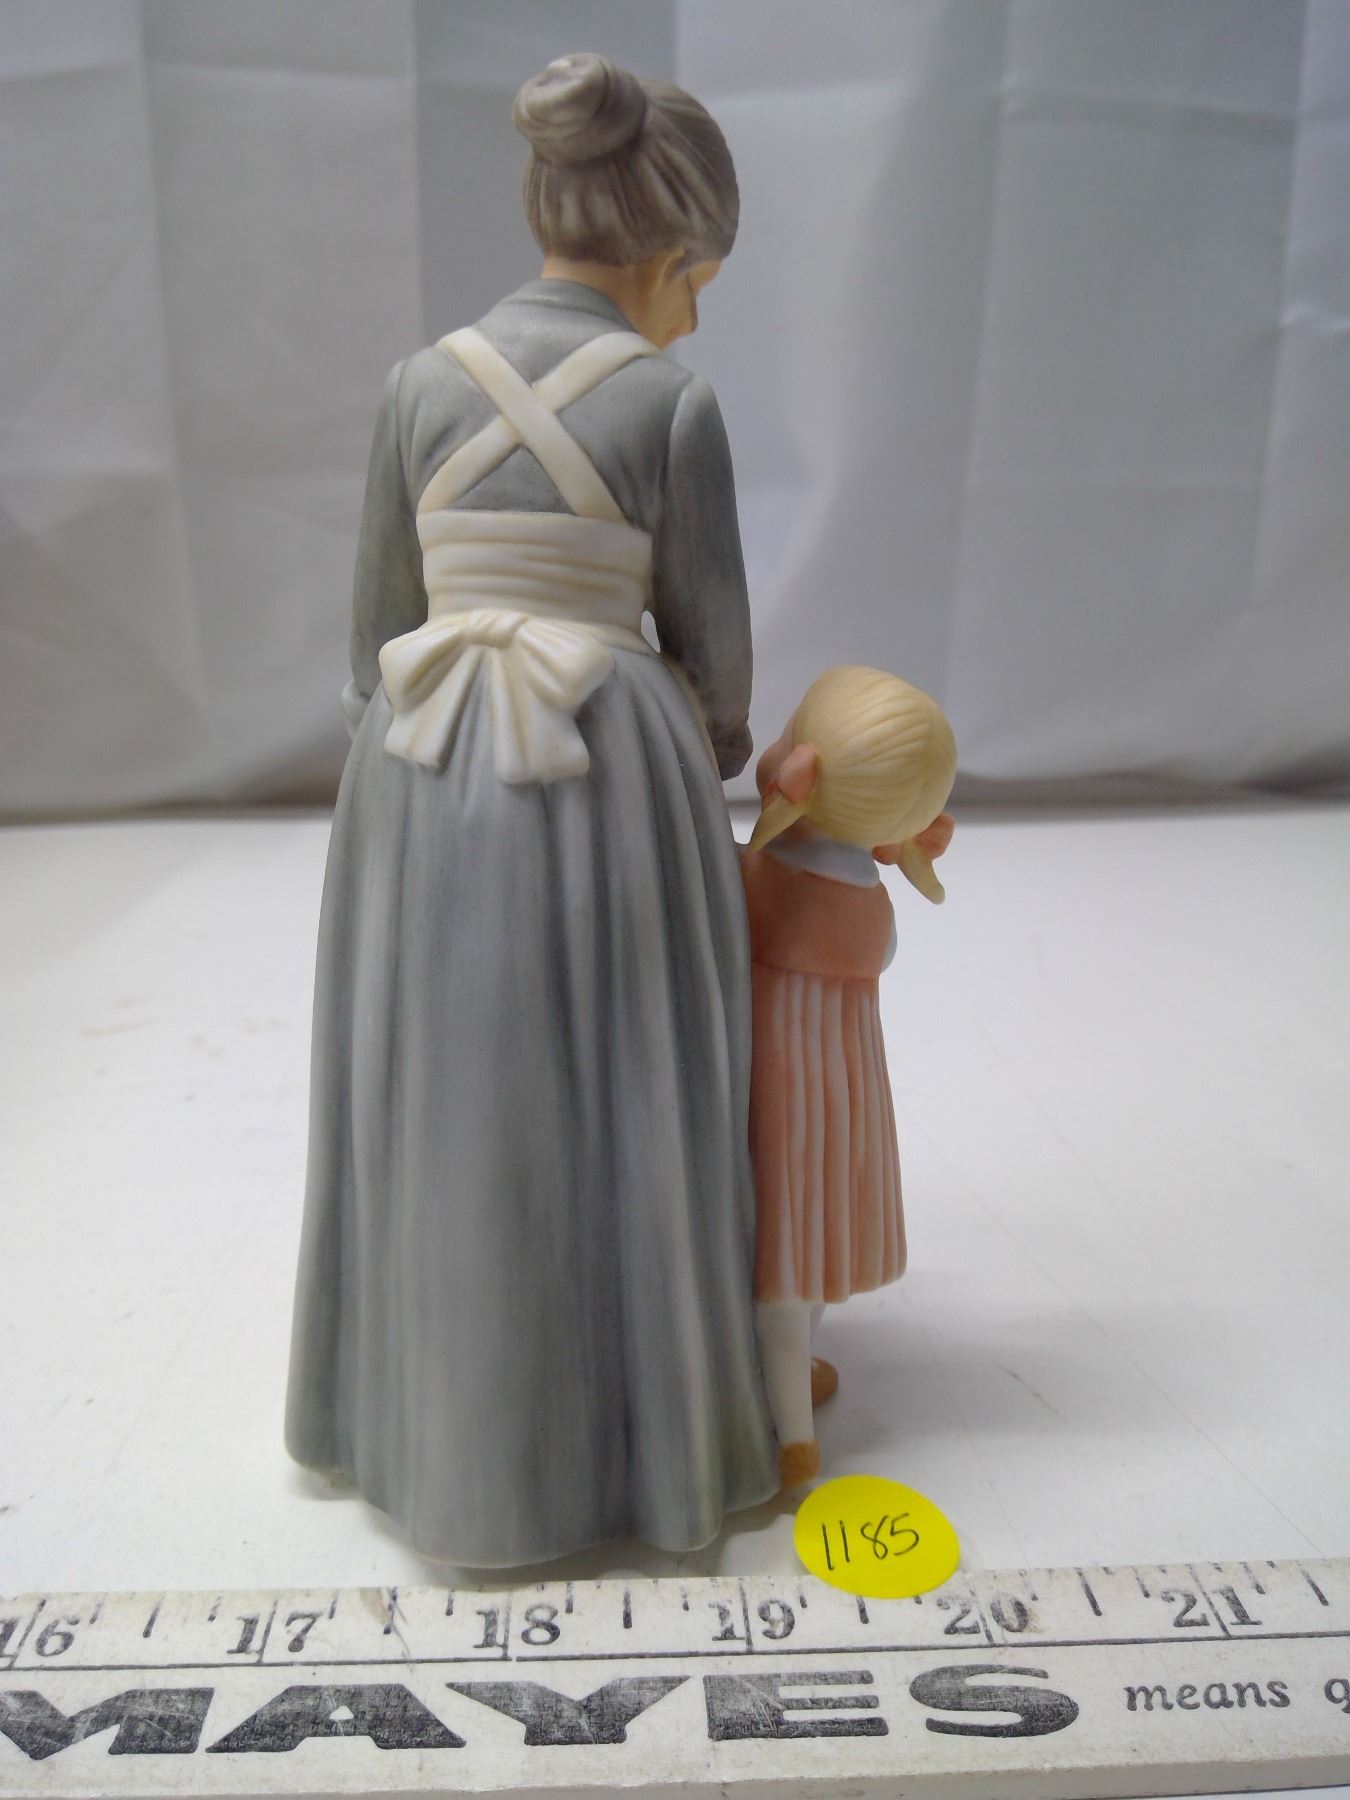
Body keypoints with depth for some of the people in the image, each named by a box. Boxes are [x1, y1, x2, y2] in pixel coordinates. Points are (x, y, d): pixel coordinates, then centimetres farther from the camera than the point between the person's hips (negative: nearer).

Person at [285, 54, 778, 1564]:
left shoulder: (422, 381, 4)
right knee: (615, 1110, 11)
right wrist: (717, 760, 20)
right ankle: (625, 1432, 27)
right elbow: (710, 632, 1)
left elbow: (381, 618, 7)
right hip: (608, 769, -3)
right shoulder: (671, 402, -5)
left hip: (428, 769, 4)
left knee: (439, 1106, 16)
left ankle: (442, 1425, 34)